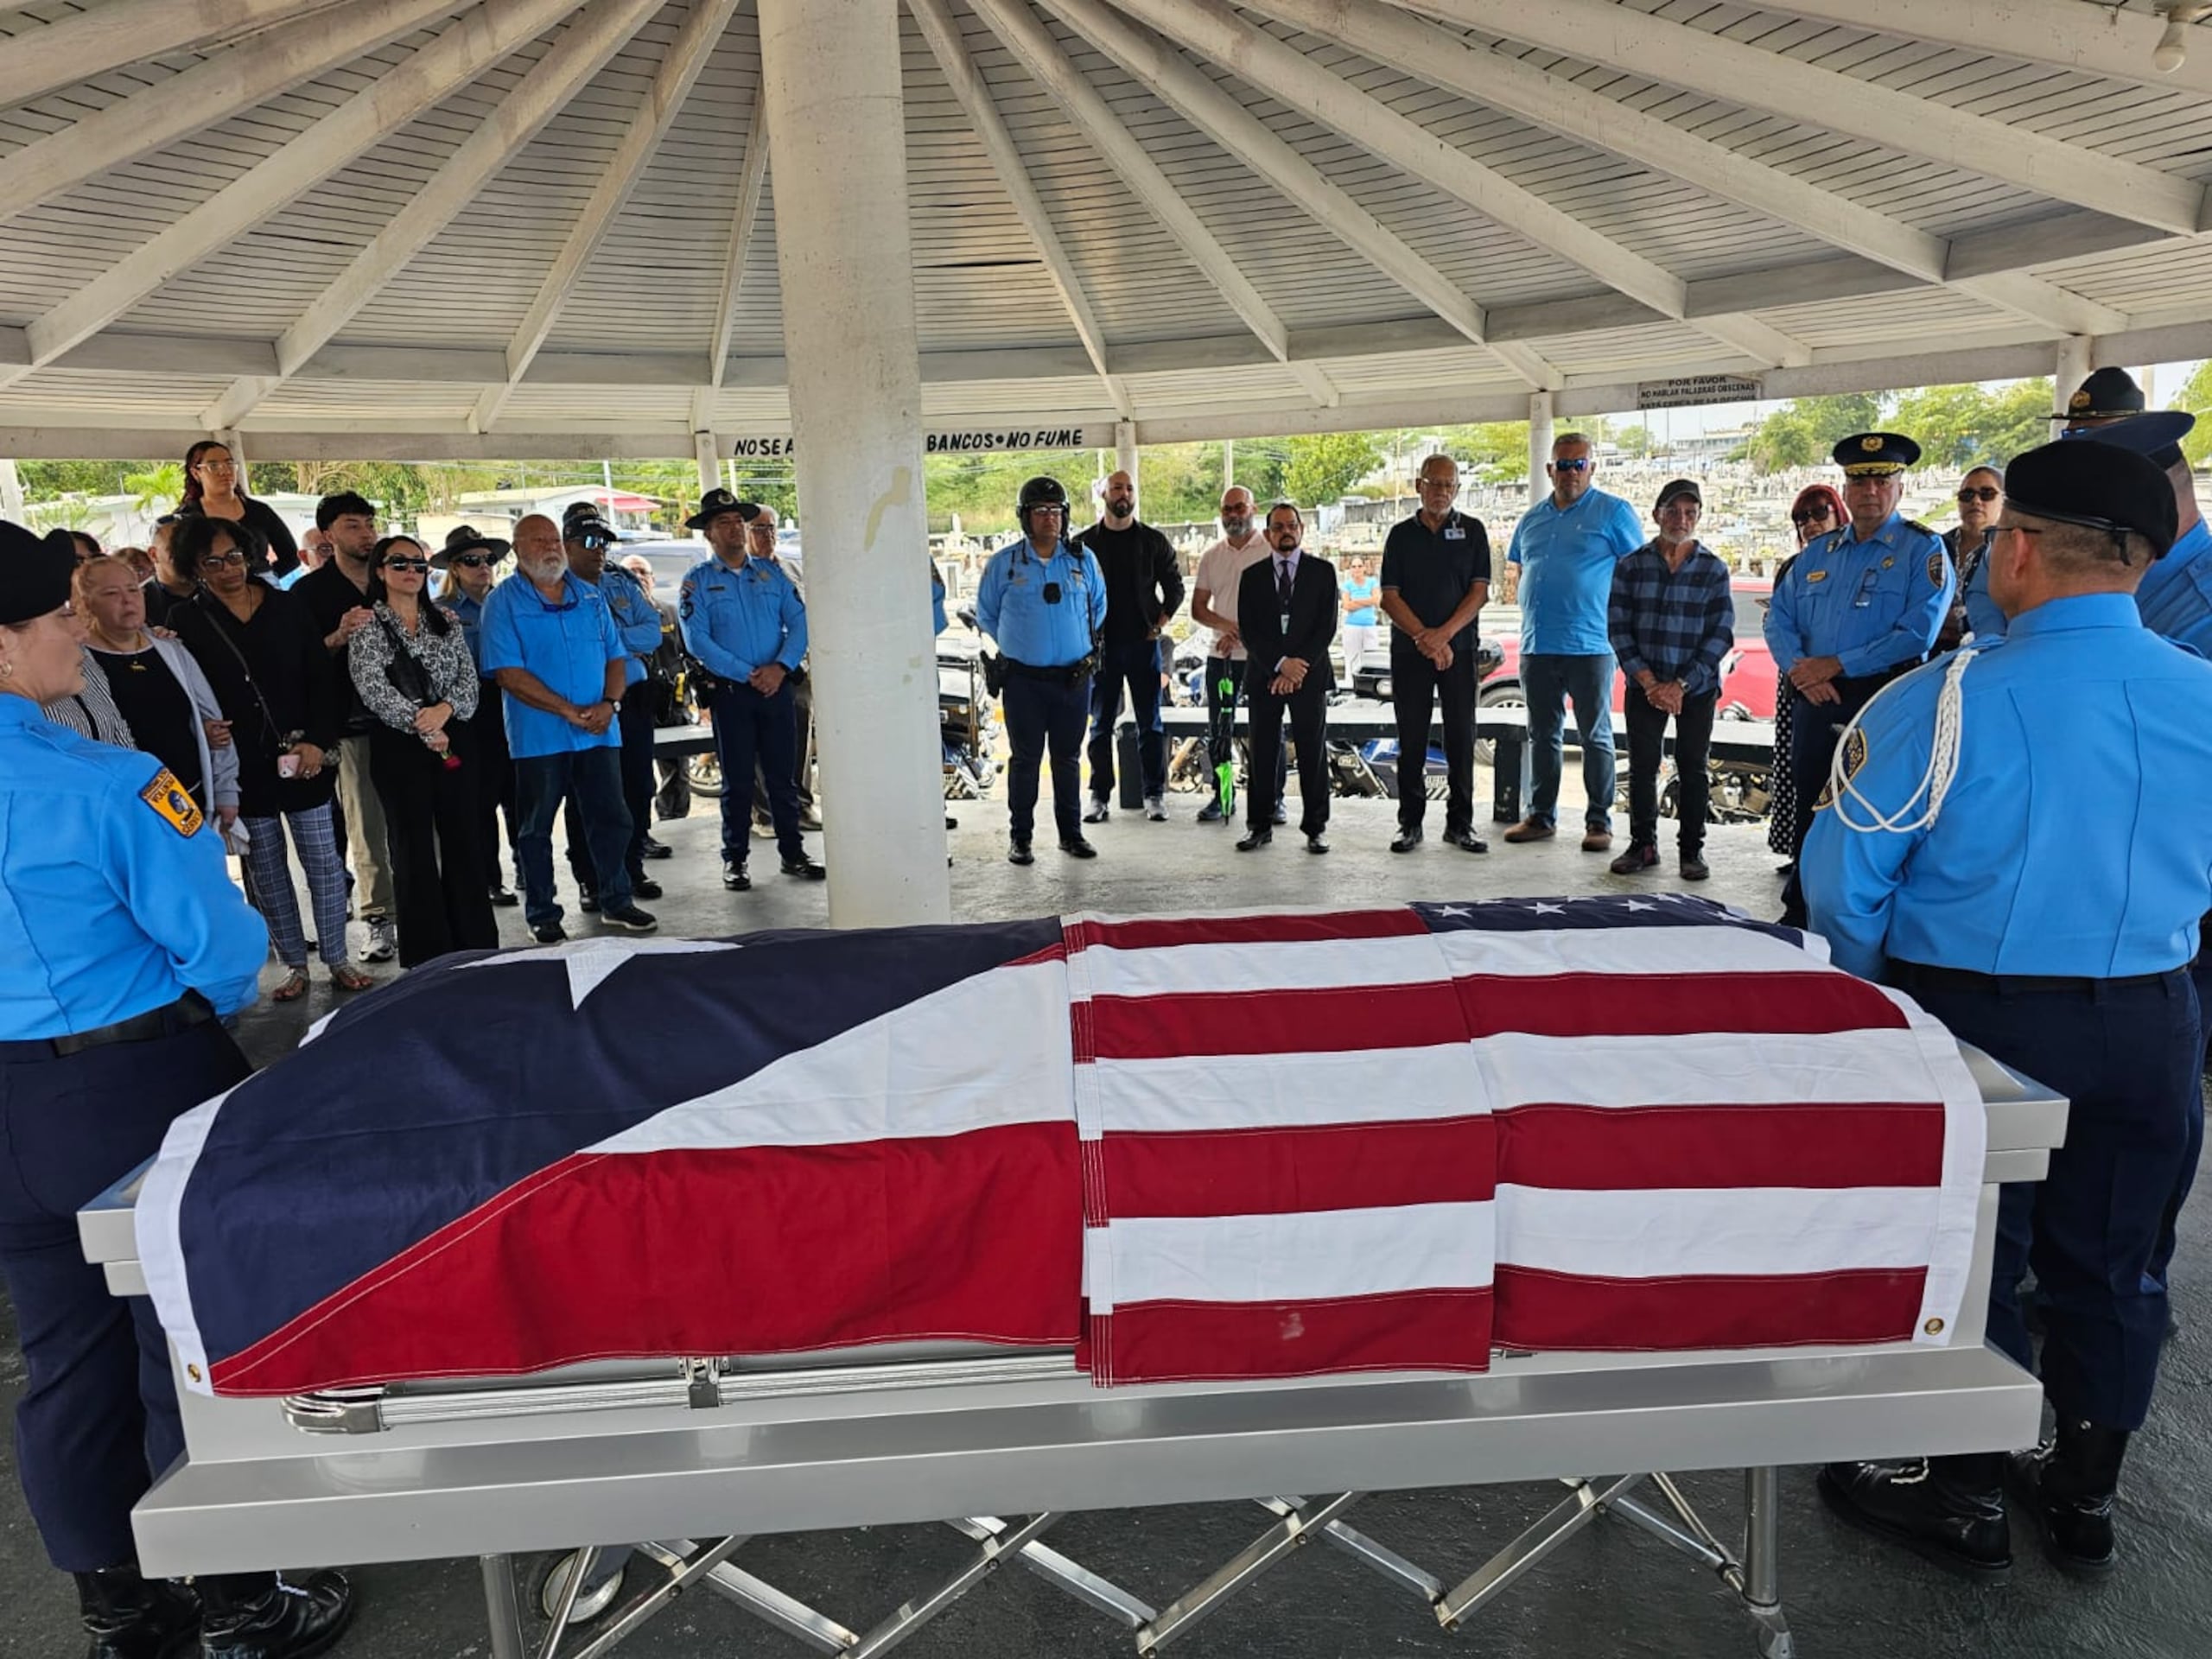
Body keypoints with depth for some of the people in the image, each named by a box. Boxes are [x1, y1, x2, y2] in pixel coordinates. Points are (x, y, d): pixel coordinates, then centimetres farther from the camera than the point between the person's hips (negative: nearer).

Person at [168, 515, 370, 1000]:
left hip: (305, 756, 0)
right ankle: (294, 965, 18)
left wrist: (318, 742, -10)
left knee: (323, 861, 3)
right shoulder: (186, 621, 1)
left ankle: (337, 960, 14)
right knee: (266, 870, 8)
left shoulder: (288, 606, 3)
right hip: (241, 765, 0)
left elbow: (321, 679, 0)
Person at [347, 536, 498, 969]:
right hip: (398, 746, -3)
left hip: (453, 740, 4)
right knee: (414, 847, 0)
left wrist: (444, 710, -15)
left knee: (464, 841, 5)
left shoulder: (447, 623, 13)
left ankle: (478, 947, 13)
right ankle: (428, 958, 6)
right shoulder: (367, 625, 1)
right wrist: (419, 724, -19)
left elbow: (468, 678, 4)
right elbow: (372, 689, -11)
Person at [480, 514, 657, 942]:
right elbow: (508, 673, -12)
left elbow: (615, 655, 11)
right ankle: (542, 913, 17)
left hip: (598, 731, 4)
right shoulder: (503, 602, -3)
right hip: (538, 735, -4)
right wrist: (569, 710, -17)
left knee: (612, 818, 8)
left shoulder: (589, 596, 12)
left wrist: (609, 703, -8)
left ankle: (616, 901, 22)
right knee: (537, 827, 6)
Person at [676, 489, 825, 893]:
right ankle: (734, 860, 13)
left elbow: (798, 622, 3)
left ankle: (793, 852, 16)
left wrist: (780, 667, -13)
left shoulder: (771, 571, 10)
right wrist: (748, 674, -14)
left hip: (777, 687, 2)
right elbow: (697, 640, -9)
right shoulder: (697, 580, 1)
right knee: (737, 779, 3)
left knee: (783, 774, 7)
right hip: (730, 692, -2)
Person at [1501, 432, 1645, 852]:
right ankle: (1541, 816, 21)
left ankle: (1599, 821, 8)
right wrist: (1530, 617, 13)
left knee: (1596, 736, 1)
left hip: (1590, 645, -5)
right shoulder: (1532, 518, 15)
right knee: (1541, 734, 12)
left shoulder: (1614, 512, -1)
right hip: (1536, 645, 6)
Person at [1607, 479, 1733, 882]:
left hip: (1697, 687, 0)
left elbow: (1721, 634, -3)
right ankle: (1643, 845, 15)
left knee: (1692, 768, 4)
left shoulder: (1713, 569, 1)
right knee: (1642, 766, 3)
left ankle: (1692, 849, 13)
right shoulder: (1631, 566, 2)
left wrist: (1680, 685, -11)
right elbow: (1618, 627, -1)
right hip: (1644, 686, 1)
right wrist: (1648, 681, -10)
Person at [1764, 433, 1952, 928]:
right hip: (1815, 702, 5)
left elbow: (1918, 632, -14)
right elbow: (1779, 618, 10)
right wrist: (1798, 668, -9)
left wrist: (1836, 665, -15)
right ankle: (1799, 915, 26)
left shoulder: (1923, 549, -3)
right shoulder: (1816, 553, 14)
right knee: (1809, 813, 13)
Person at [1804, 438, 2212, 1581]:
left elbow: (1842, 878, -13)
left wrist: (1875, 995, 5)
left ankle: (1966, 1499, 28)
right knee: (2107, 1264, 20)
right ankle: (2085, 1497, 37)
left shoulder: (1944, 703, -19)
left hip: (1976, 1017, -4)